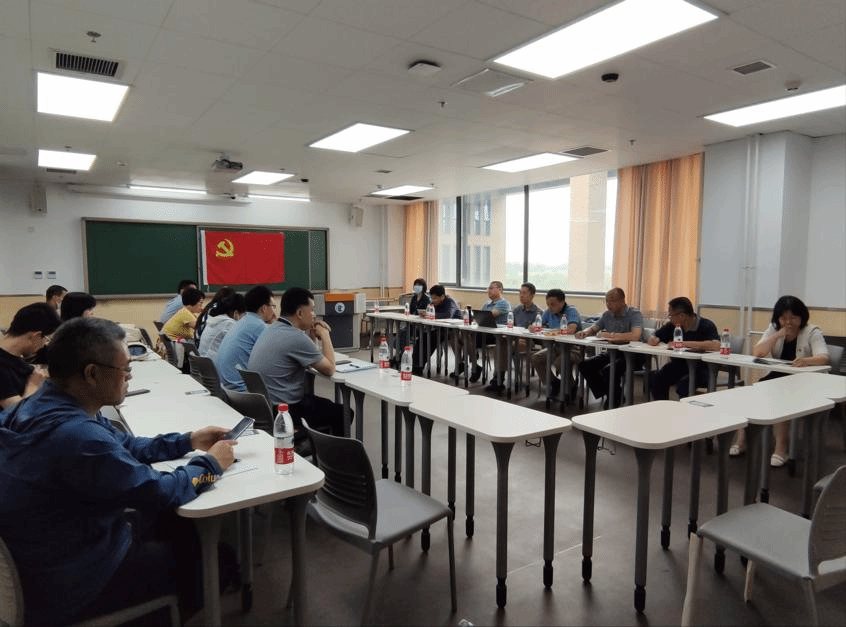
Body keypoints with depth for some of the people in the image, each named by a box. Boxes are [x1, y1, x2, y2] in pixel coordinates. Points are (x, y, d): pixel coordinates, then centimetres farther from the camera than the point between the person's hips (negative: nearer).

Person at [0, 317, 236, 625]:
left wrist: (188, 441, 4)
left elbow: (122, 445, 9)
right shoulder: (76, 435, -37)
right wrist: (210, 464, -10)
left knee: (181, 522, 15)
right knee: (197, 548, 9)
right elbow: (160, 493, -27)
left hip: (55, 546, 8)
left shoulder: (44, 404, -5)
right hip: (65, 587, -8)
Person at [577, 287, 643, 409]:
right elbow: (593, 328, 18)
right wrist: (584, 332, -7)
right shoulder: (607, 315, 9)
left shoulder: (634, 313, -12)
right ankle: (608, 395, 1)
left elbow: (635, 336, -28)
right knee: (584, 366, -11)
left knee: (609, 370, -33)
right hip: (611, 353, 7)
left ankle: (614, 403, -7)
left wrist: (609, 335, -25)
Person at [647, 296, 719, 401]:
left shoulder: (706, 326, -11)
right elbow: (652, 339, 18)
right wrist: (653, 340, -9)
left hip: (701, 368, -5)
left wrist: (686, 344, -26)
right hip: (679, 365, 6)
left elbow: (716, 345, -30)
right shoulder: (672, 326, 6)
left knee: (684, 385, -35)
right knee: (655, 381, -20)